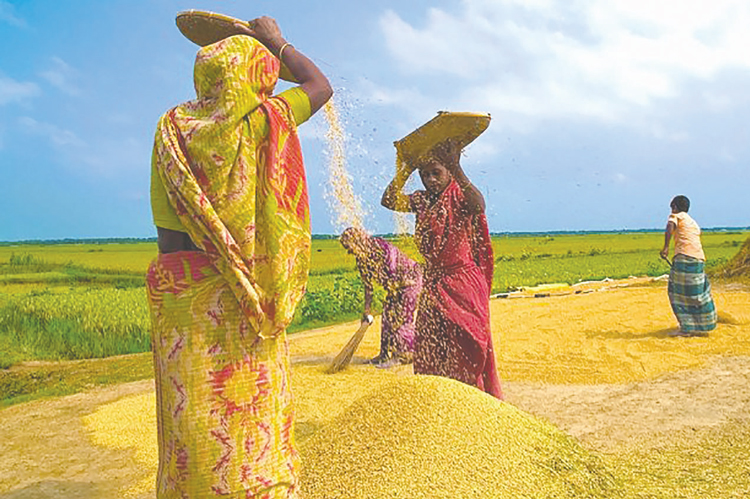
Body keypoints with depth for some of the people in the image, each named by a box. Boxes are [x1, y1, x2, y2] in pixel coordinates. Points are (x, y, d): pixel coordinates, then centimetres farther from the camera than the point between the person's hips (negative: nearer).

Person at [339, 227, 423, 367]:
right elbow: (368, 285, 3)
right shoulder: (362, 257, -3)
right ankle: (387, 354, 16)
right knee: (388, 317, 7)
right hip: (396, 286, 8)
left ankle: (402, 356, 1)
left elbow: (393, 278, -25)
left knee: (400, 318, -8)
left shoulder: (383, 248, -29)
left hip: (410, 279, -8)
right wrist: (367, 312, 3)